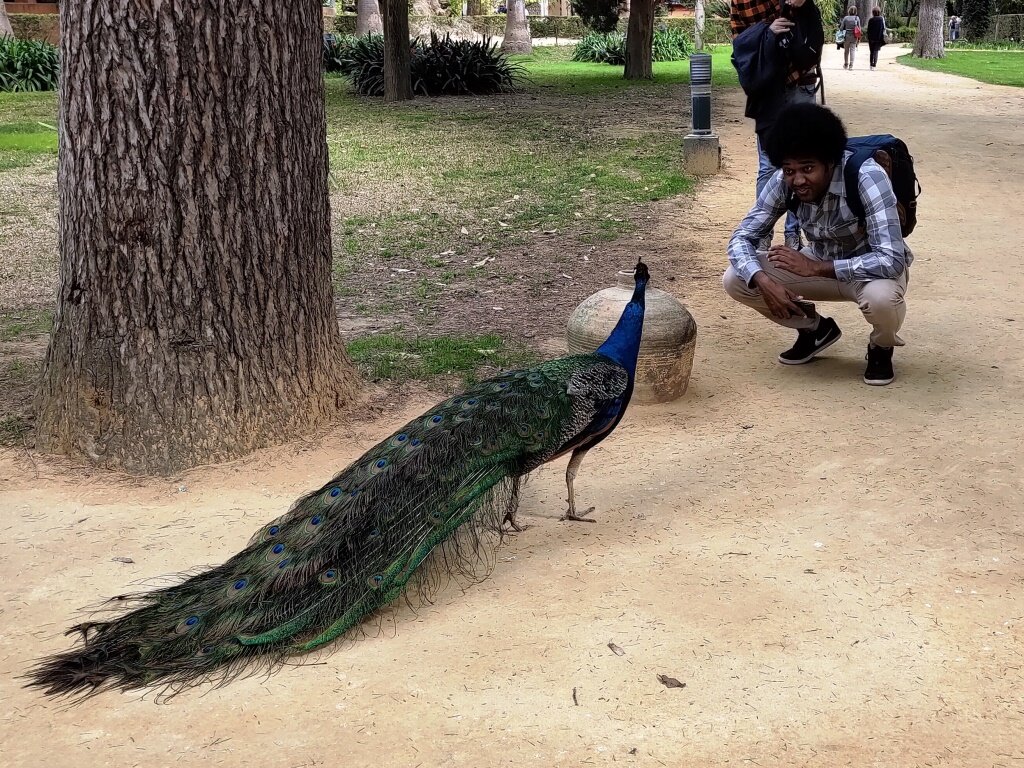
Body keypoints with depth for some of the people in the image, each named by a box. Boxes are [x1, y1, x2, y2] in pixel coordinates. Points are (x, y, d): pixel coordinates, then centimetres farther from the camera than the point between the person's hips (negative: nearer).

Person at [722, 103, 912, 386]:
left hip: (872, 267, -4)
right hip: (819, 264, 5)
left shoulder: (866, 177, -33)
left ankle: (881, 347, -2)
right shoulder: (784, 182, -19)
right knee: (735, 280, -15)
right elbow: (742, 237, -13)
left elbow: (891, 260, -38)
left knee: (881, 297, -41)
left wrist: (815, 268, -35)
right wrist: (764, 282, -33)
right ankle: (815, 329, 10)